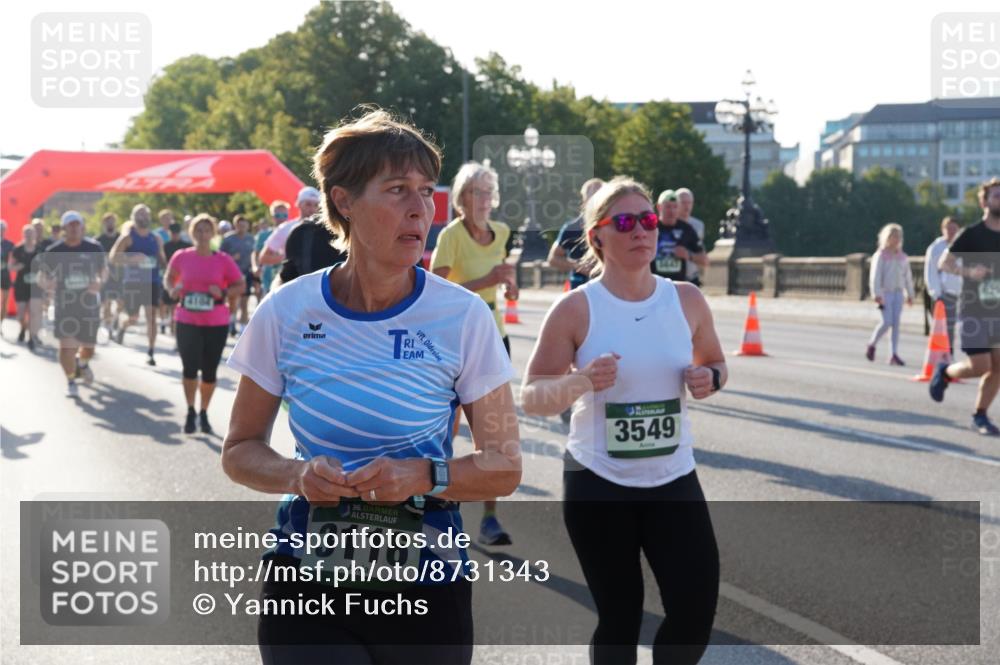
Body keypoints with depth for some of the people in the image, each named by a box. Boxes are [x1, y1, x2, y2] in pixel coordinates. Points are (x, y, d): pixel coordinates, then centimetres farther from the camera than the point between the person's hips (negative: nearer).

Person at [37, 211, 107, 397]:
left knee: (88, 347, 11)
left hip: (89, 304, 1)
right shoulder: (54, 251, -3)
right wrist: (47, 284, -18)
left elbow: (104, 270, 12)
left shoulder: (94, 248, 0)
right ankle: (71, 382, 4)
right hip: (64, 305, -1)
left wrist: (99, 283, -10)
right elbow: (44, 277, 5)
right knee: (66, 345, -12)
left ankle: (82, 362, 46)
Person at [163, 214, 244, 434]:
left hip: (216, 324, 0)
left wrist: (223, 293, -16)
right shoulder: (181, 256, -1)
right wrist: (172, 290, -6)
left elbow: (240, 285, 2)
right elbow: (169, 277, 15)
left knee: (209, 371, 7)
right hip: (187, 322, 0)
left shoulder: (223, 260, -3)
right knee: (190, 368, -5)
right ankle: (190, 412, 14)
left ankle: (203, 413, 24)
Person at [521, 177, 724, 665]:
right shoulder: (576, 310, -9)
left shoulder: (687, 300, 0)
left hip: (674, 479, 3)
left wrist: (710, 380, -7)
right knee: (619, 617, 6)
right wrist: (580, 381, -25)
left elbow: (714, 363, 17)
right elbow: (531, 398, -5)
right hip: (598, 484, -3)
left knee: (696, 612, -3)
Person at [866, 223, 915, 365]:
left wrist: (910, 294, 16)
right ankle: (872, 345, 12)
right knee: (887, 322, -11)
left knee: (896, 323, 1)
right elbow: (875, 275, -9)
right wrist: (877, 294, -16)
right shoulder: (881, 255, -5)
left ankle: (894, 355, 2)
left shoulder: (902, 256, 11)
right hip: (885, 293, -5)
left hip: (898, 292, 5)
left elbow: (907, 276, 17)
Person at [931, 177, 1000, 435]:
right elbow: (944, 262, -6)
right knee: (979, 366, -10)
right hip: (974, 310, -5)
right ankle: (945, 372, 20)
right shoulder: (972, 234, -6)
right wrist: (968, 271, -23)